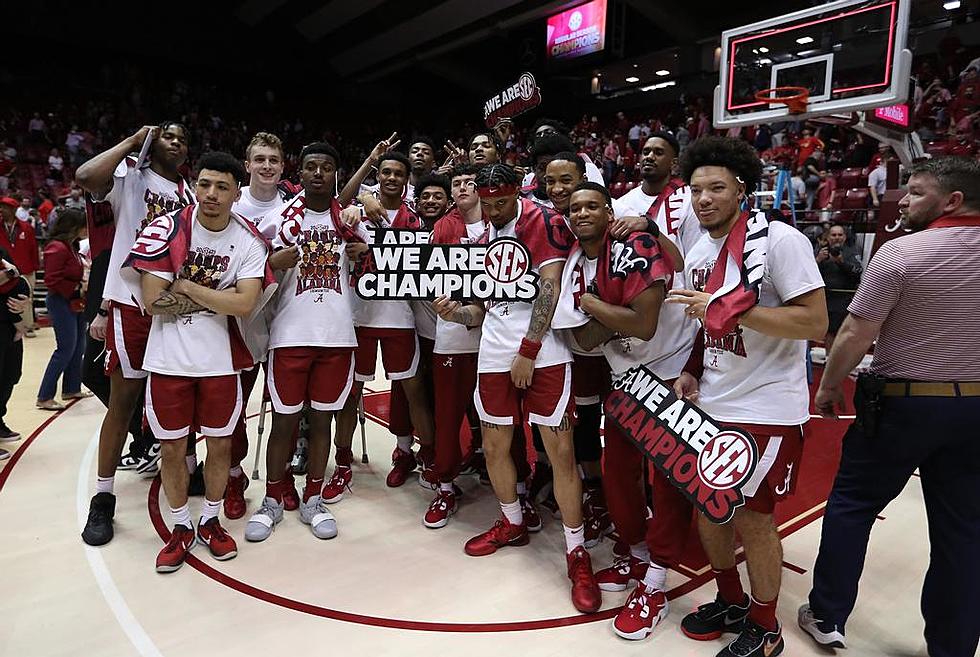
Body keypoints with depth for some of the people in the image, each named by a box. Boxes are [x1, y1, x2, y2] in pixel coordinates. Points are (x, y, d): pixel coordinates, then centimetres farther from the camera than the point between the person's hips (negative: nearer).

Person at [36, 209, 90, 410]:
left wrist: (83, 286, 4)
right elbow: (52, 281, -21)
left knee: (78, 348, 15)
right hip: (61, 303, -10)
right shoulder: (57, 248, -17)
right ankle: (44, 397, 2)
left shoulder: (72, 246, 12)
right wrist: (77, 289, -15)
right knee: (66, 349, -7)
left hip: (75, 303, 10)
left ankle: (71, 389, 27)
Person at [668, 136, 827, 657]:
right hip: (710, 403, 7)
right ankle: (730, 602, 40)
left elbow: (815, 323, -20)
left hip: (767, 409, -7)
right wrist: (691, 374, 4)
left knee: (751, 517, 4)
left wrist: (732, 308, -26)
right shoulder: (697, 254, 8)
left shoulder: (779, 240, -15)